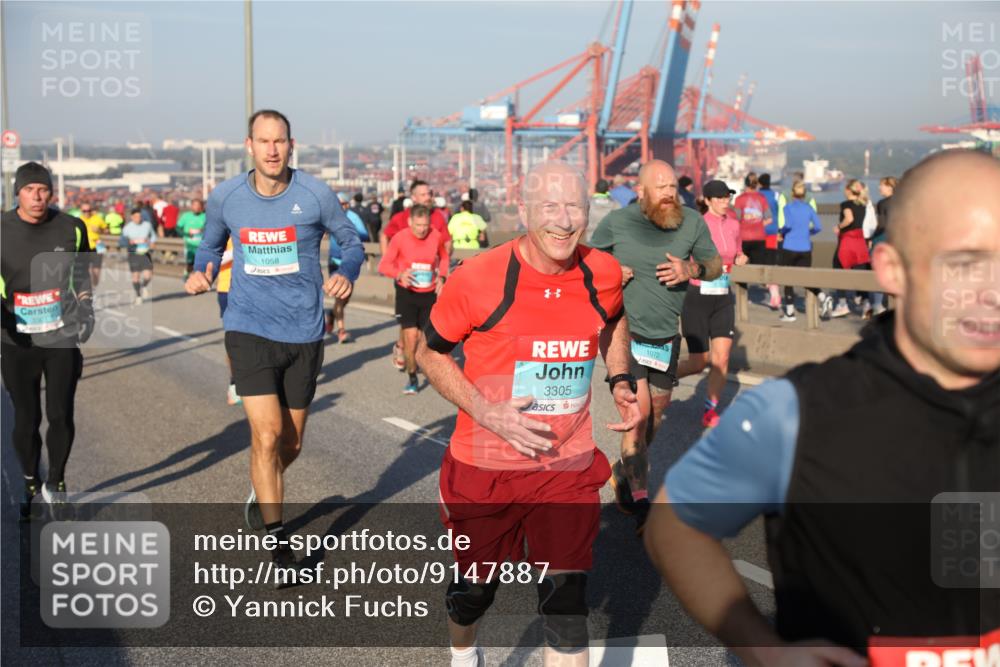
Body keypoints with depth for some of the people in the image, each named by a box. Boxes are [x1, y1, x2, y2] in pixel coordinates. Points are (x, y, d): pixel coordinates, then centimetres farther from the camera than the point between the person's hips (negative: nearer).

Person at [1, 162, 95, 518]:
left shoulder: (71, 228, 0)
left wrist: (85, 309, 5)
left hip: (62, 338, 0)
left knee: (61, 415, -2)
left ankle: (55, 483, 21)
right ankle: (30, 484, 30)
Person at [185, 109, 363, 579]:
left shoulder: (314, 195, -7)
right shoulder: (224, 197, -2)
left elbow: (352, 241, 5)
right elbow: (211, 246, 15)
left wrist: (346, 274, -16)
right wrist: (201, 273, -6)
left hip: (304, 333, 1)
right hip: (250, 329, -1)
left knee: (291, 443, 13)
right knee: (267, 435, -13)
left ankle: (260, 494, 47)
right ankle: (278, 547, 1)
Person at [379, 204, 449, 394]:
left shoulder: (436, 236, -5)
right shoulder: (400, 238, -13)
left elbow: (443, 256, 15)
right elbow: (383, 265, -8)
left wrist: (441, 276, 0)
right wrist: (399, 274, -27)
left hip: (429, 294, 2)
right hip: (406, 293, -2)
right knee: (410, 336, -11)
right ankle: (412, 378, 8)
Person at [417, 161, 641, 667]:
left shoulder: (603, 274, -6)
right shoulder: (477, 279, -17)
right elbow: (430, 353, -4)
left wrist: (621, 381, 2)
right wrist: (485, 412, -18)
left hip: (568, 468, 1)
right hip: (485, 467, -1)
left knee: (566, 600, -5)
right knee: (475, 586, 20)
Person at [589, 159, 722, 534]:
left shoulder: (692, 222, -3)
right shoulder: (616, 222, -9)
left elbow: (715, 266, 7)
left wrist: (691, 270, -15)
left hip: (666, 337, 4)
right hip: (625, 333, -4)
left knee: (657, 412, 16)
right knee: (638, 412, -14)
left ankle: (626, 471, 44)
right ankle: (640, 504, -2)